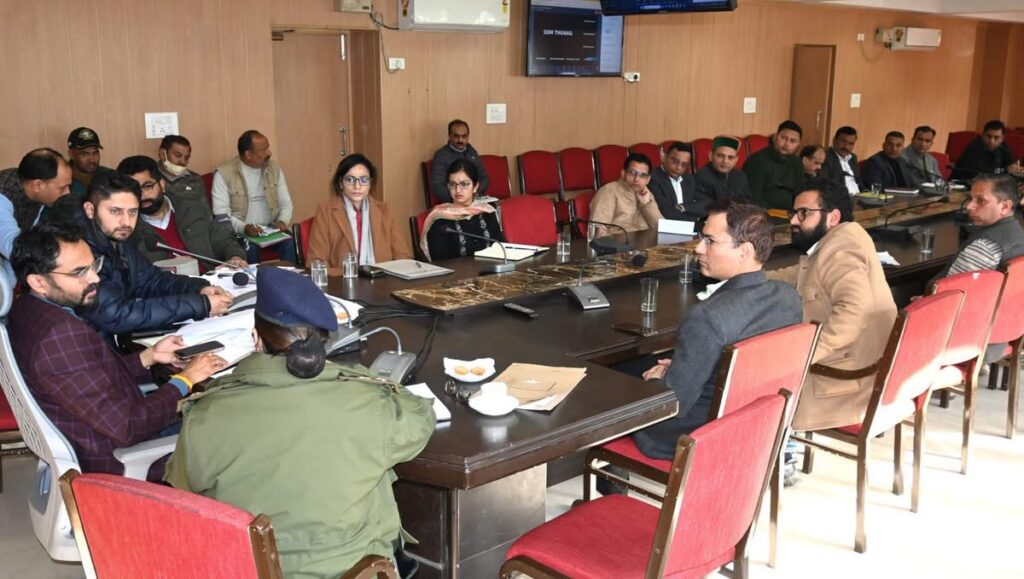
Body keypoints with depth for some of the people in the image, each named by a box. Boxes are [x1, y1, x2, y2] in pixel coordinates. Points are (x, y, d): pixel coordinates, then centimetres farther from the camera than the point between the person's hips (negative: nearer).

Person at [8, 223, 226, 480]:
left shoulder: (28, 312, -2)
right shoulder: (61, 334, -32)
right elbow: (126, 426, -28)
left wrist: (149, 357, 2)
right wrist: (185, 380, -17)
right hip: (115, 462, -9)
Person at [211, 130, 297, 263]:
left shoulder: (274, 168, 8)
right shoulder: (224, 173, -6)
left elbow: (286, 203, 11)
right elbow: (220, 212, -10)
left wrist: (282, 221, -10)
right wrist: (243, 228, -26)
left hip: (271, 228, 3)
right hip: (240, 231, -3)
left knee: (291, 243, -27)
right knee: (250, 249, -35)